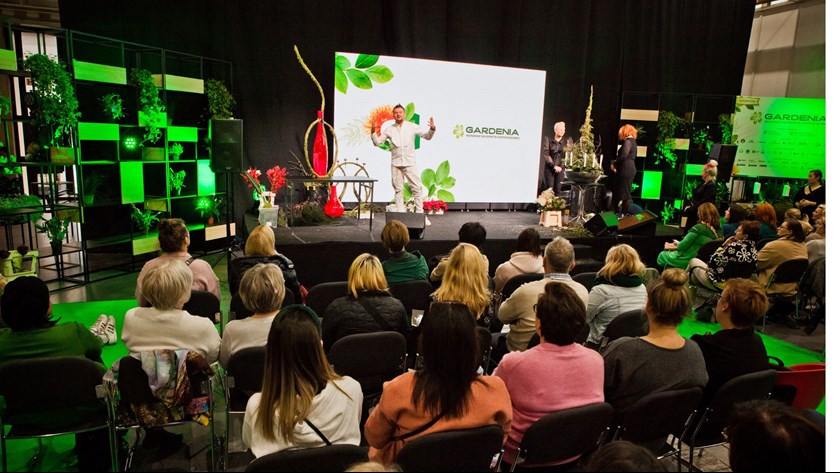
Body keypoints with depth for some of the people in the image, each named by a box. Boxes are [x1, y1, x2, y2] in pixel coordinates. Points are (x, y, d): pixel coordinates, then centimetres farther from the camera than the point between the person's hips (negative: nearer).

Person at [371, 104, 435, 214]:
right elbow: (377, 142, 10)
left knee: (416, 189, -4)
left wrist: (432, 129, -14)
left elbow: (427, 136, 5)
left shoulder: (412, 127, 4)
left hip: (410, 163, -1)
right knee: (398, 190, 5)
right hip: (396, 164, 2)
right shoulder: (389, 130, 7)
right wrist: (373, 133, -7)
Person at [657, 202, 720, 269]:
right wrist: (678, 245, 11)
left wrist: (678, 244, 4)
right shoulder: (717, 231, 0)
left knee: (661, 256, 18)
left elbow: (682, 246, -18)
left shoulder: (699, 228, -21)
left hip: (687, 261, -8)